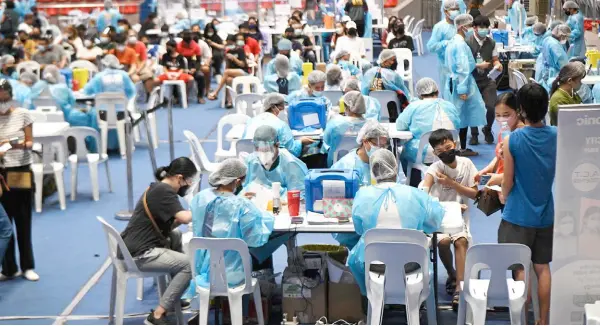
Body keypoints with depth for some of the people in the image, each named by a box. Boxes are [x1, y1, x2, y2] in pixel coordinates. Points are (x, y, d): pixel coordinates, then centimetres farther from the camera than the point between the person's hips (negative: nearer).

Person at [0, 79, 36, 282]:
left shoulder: (23, 115, -1)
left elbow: (30, 142, -1)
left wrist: (22, 145, -21)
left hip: (21, 171, 0)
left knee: (23, 221, 7)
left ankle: (27, 266, 18)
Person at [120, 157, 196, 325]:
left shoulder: (159, 188, 14)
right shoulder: (164, 192, -17)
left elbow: (167, 226, 14)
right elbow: (185, 218, -28)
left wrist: (192, 212, 1)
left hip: (137, 245, 10)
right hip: (140, 254, -10)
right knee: (189, 264, -14)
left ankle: (173, 297, 23)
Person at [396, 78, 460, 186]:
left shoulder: (414, 106, -6)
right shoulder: (451, 106, 6)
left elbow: (400, 125, 1)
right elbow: (457, 125, 19)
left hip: (423, 156, -4)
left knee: (404, 154, 27)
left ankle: (415, 186, 26)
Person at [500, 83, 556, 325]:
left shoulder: (512, 140, -16)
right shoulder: (556, 137, -6)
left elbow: (508, 182, -7)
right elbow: (559, 175, 7)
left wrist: (504, 196, 13)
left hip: (518, 215, -3)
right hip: (546, 213, 4)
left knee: (521, 269, 5)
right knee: (542, 267, 13)